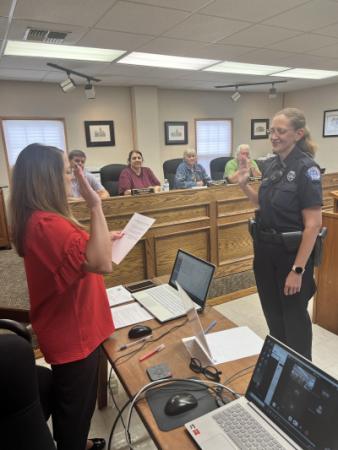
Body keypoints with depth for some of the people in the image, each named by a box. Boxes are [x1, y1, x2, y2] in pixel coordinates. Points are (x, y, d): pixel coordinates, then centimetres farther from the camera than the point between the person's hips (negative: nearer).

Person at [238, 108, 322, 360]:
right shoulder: (271, 164, 4)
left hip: (291, 252, -7)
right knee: (272, 312, 20)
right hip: (265, 249, 7)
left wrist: (298, 269, -21)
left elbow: (313, 224, -19)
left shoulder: (306, 168, -17)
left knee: (294, 315, 11)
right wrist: (245, 186, -1)